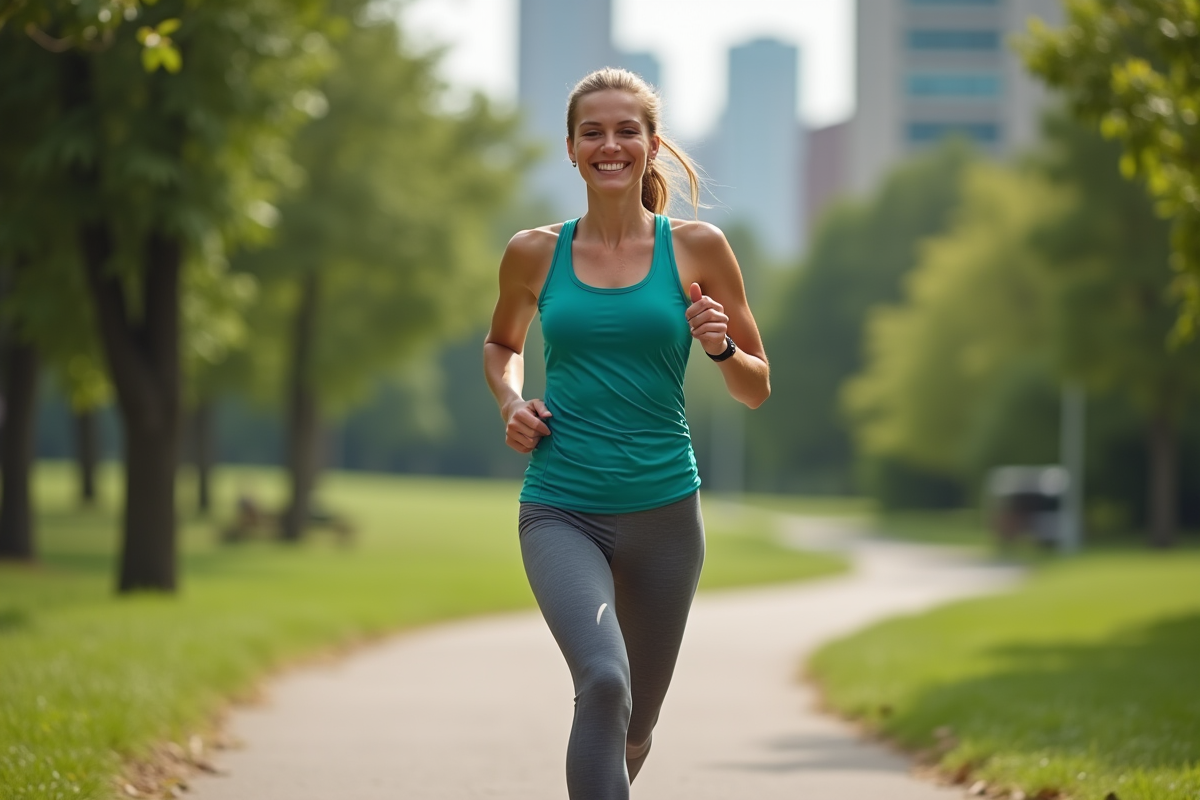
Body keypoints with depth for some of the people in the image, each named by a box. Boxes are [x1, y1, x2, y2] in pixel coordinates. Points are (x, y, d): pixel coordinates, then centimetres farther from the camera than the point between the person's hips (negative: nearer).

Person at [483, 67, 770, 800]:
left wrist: (721, 347, -13)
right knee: (603, 681, -28)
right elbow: (503, 344, 24)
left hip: (663, 511, 2)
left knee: (635, 724, 15)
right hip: (560, 512, -1)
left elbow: (758, 389, 8)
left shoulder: (697, 248, 1)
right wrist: (511, 402, 4)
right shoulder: (535, 254, 3)